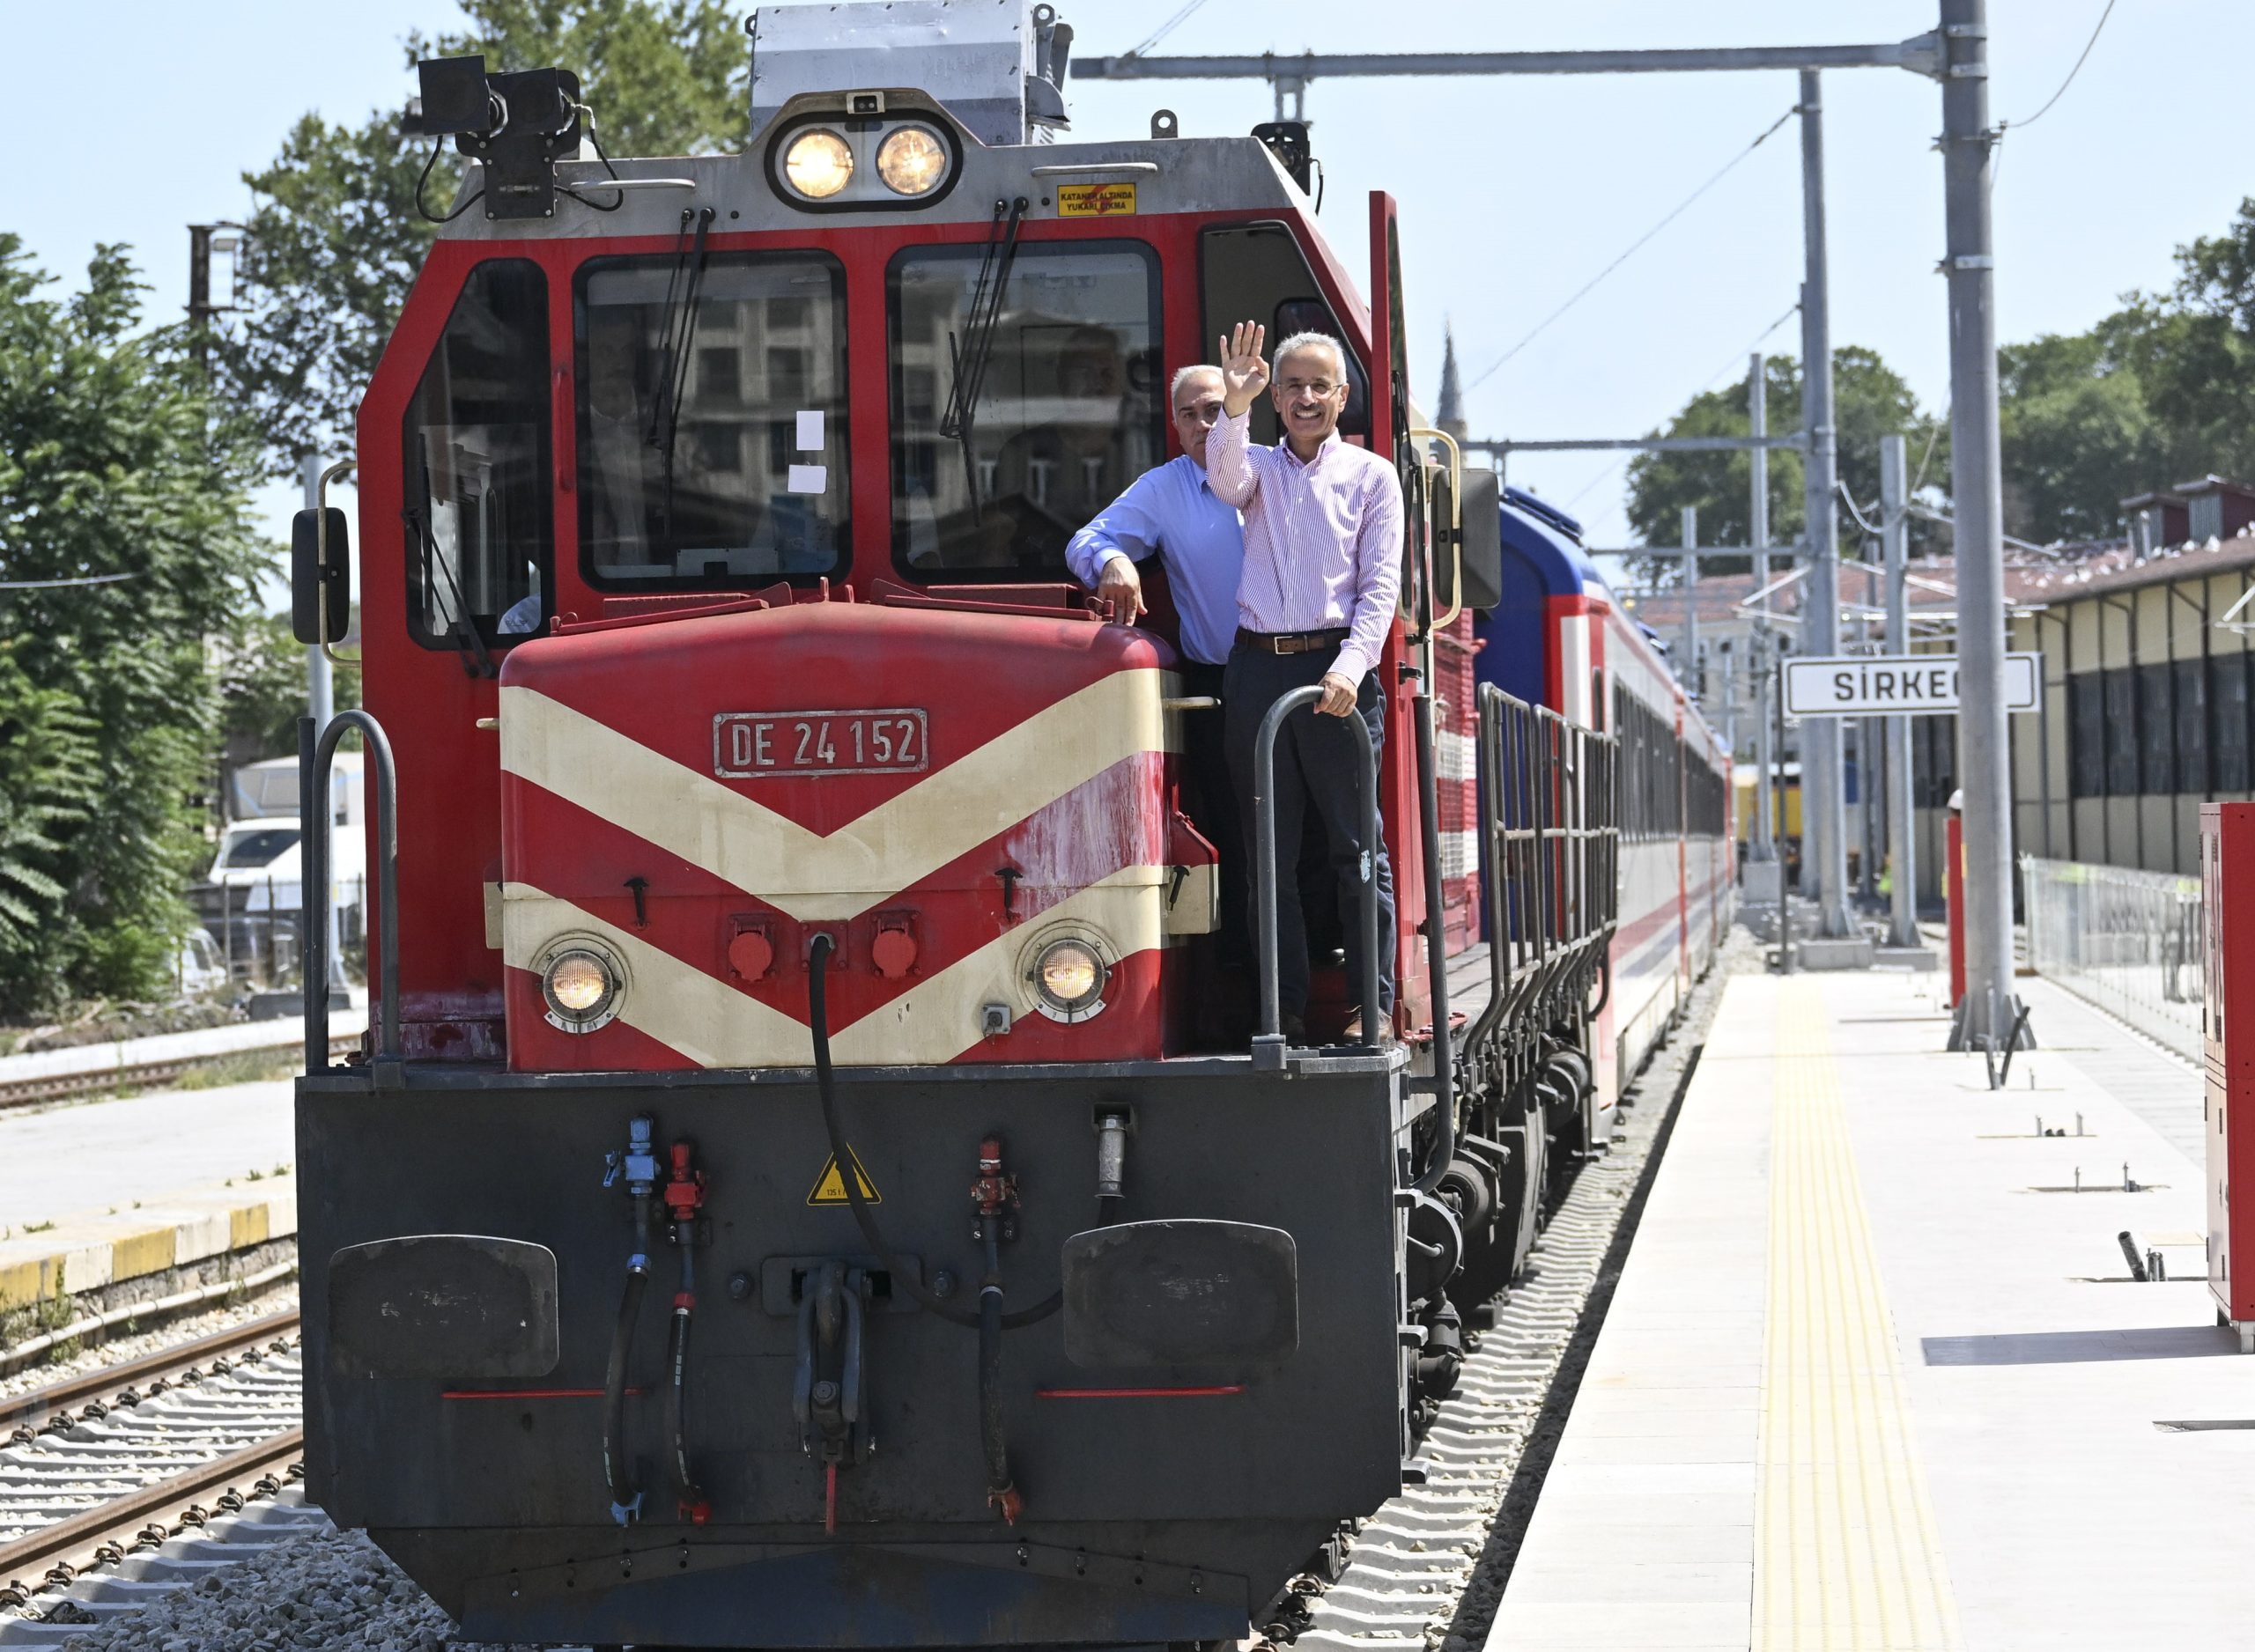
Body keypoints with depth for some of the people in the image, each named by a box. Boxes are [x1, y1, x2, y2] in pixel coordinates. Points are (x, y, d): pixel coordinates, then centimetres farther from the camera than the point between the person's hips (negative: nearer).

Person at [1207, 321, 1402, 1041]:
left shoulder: (1371, 475, 7)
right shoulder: (1258, 466, 14)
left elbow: (1382, 586, 0)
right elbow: (1226, 479, -11)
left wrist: (1349, 668, -14)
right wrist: (1234, 409, -29)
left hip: (1335, 665, -3)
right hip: (1256, 665, 3)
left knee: (1357, 843, -3)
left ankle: (1373, 1002, 0)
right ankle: (1282, 1005, 8)